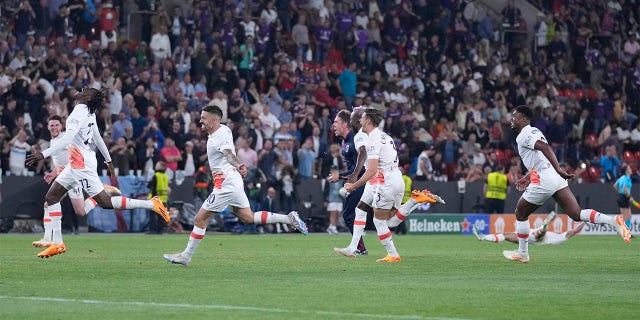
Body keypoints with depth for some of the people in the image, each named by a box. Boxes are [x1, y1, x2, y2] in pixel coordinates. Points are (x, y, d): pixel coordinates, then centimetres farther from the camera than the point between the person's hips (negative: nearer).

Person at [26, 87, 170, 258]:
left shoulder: (79, 114, -19)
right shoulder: (89, 113, 8)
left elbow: (68, 138, -30)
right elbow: (98, 139, 19)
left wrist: (44, 154, -34)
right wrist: (109, 161, 29)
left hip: (82, 164, -10)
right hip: (76, 163, 10)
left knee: (105, 202, -6)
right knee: (51, 197, 8)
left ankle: (151, 204, -2)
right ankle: (57, 243, 8)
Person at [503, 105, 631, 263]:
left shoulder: (523, 136, -6)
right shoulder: (533, 131, 24)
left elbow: (545, 147, -23)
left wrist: (558, 169, -28)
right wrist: (527, 178, 38)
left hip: (543, 180, -8)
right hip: (557, 179, 8)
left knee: (520, 214, 12)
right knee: (576, 214, -3)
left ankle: (522, 253, 19)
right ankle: (613, 221, -21)